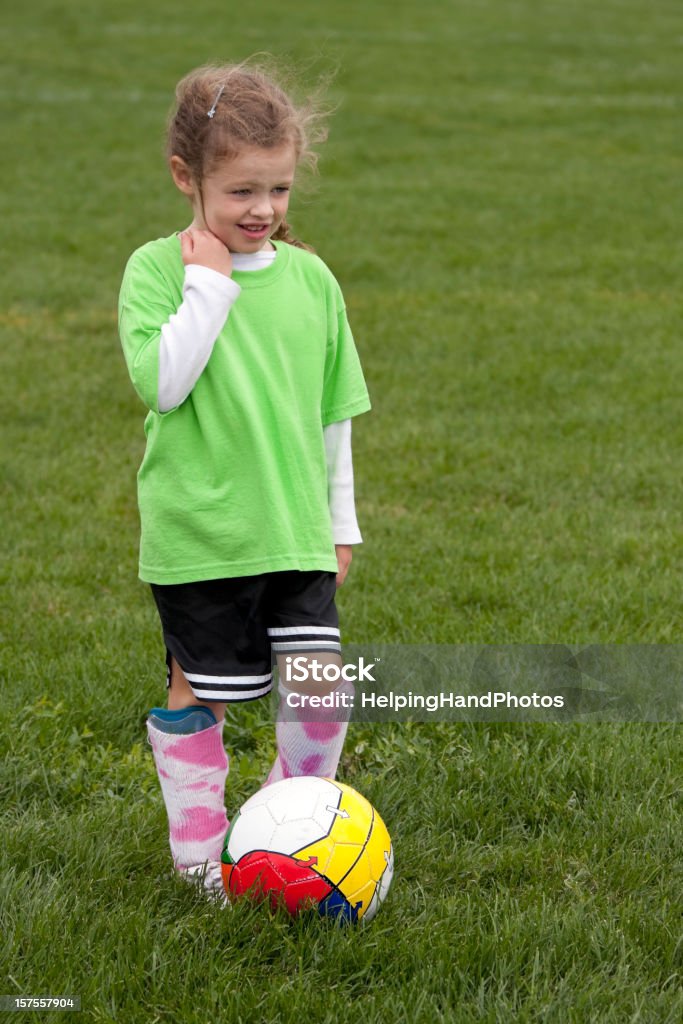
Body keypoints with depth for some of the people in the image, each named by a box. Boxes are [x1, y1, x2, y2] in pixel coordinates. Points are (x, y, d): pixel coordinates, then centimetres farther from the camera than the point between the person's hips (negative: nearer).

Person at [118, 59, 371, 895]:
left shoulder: (310, 278, 5)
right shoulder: (156, 269, -7)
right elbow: (161, 384, -21)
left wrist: (340, 520, 16)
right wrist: (210, 284, -19)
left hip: (295, 531, 3)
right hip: (198, 535, -3)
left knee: (320, 685, -2)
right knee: (199, 694, 6)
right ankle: (198, 841, 23)